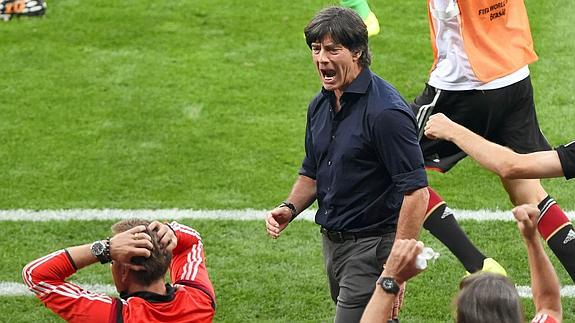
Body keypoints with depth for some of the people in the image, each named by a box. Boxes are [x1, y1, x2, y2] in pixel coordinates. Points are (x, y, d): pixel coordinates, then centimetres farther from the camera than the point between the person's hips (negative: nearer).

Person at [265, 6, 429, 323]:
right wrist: (289, 208, 1)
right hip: (332, 243, 9)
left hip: (372, 248, -9)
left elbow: (416, 192, -22)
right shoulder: (320, 105, 8)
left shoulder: (385, 111, -19)